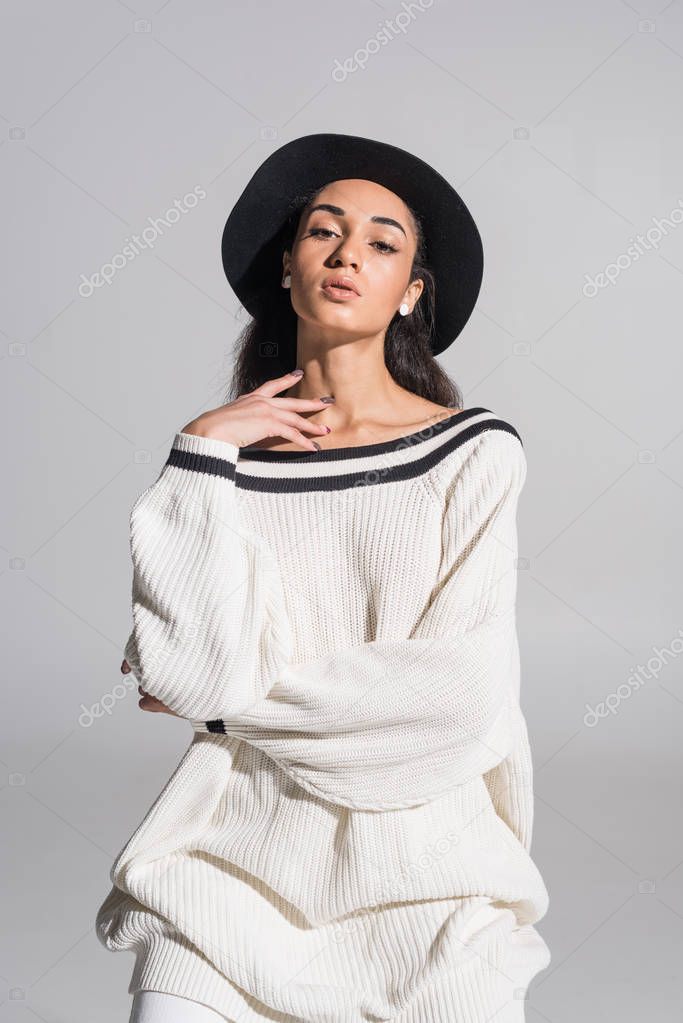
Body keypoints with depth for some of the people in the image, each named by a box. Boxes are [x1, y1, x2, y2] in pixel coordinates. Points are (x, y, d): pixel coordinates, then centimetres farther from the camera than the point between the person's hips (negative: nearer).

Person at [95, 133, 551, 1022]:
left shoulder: (475, 454, -5)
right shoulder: (223, 454, 2)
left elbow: (459, 696, -13)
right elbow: (193, 669, -12)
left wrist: (232, 704, -5)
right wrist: (201, 455, -10)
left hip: (421, 868, 0)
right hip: (243, 857, 1)